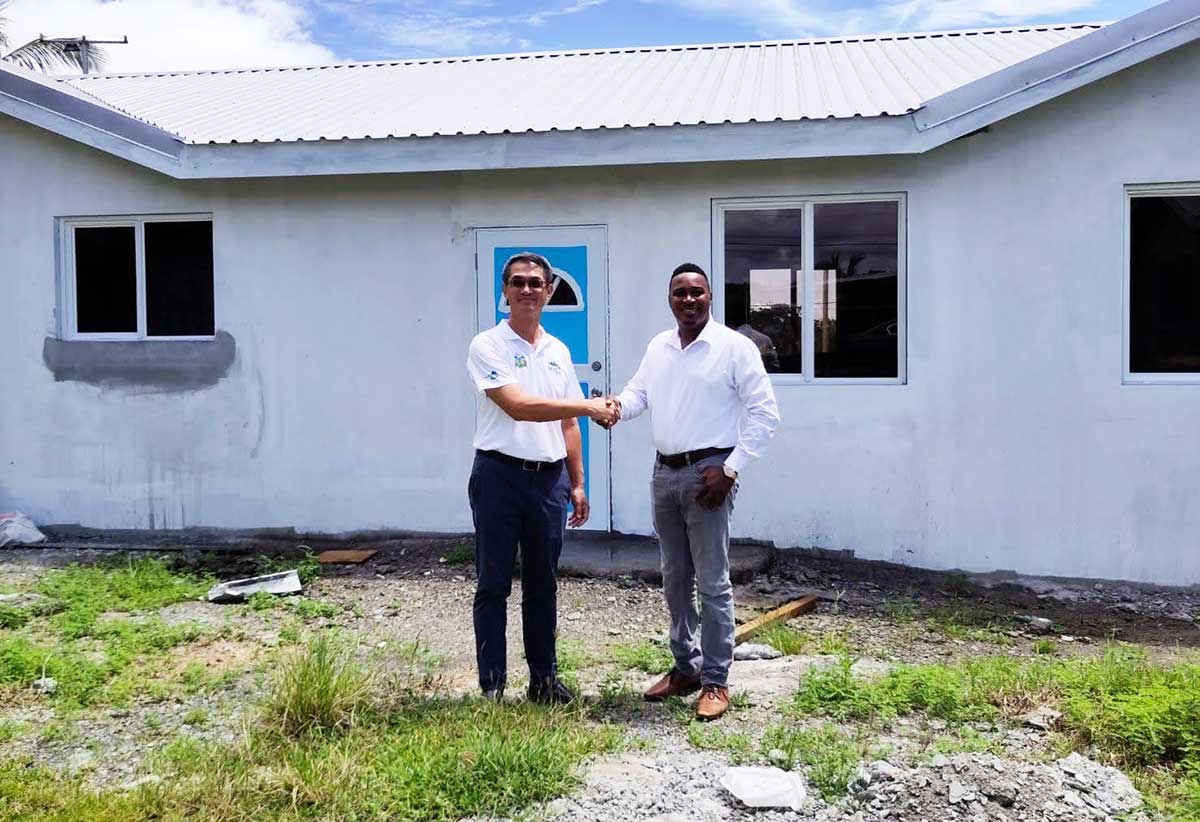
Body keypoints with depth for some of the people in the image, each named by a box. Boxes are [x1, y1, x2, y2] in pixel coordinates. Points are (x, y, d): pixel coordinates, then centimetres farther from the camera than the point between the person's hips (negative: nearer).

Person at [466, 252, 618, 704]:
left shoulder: (559, 352, 13)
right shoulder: (488, 346, -6)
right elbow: (517, 406, -19)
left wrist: (577, 483, 13)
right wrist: (589, 406, -21)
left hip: (550, 478, 5)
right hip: (500, 475, -5)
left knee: (543, 585, 12)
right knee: (493, 584, 3)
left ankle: (544, 679, 23)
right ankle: (492, 684, 12)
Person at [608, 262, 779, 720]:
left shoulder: (734, 347, -8)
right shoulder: (658, 347, 12)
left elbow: (764, 413, -10)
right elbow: (639, 392, 11)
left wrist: (731, 469, -15)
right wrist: (617, 405, -14)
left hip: (707, 473, -6)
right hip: (664, 472, 7)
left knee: (712, 582, -3)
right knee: (674, 579, 14)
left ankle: (715, 681, 7)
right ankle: (685, 669, 27)